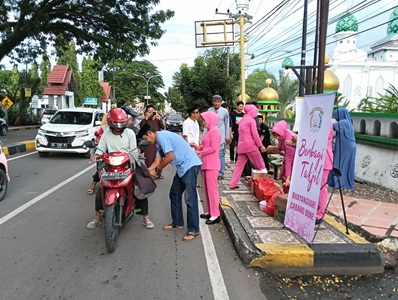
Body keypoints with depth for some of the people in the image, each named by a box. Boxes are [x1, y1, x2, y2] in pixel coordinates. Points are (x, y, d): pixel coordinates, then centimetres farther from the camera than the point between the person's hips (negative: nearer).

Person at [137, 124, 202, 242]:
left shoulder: (162, 136, -14)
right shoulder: (159, 141, 17)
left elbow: (170, 157, -19)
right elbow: (157, 161, 16)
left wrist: (156, 170, -7)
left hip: (190, 165, -11)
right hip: (182, 168, 11)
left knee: (190, 199, -9)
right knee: (174, 195, 16)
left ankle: (194, 231, -3)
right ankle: (178, 223, 27)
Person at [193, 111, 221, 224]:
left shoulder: (214, 131, -11)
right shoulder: (209, 131, 18)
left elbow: (214, 148, -19)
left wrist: (200, 152, -13)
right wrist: (197, 147, 7)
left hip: (212, 164, -10)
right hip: (206, 164, 10)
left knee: (212, 188, -6)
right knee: (207, 188, 13)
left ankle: (215, 214, 0)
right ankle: (209, 211, 22)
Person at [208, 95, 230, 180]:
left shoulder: (225, 111, 0)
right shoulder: (209, 110, 5)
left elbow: (227, 125, 5)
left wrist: (227, 137, 4)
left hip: (221, 136, -2)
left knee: (221, 155, -1)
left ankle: (221, 173, 4)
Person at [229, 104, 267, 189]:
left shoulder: (242, 120, 17)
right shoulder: (251, 120, -6)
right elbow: (255, 134, -11)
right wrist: (261, 145, -9)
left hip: (241, 146, 8)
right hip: (250, 145, -8)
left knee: (239, 165, 8)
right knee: (260, 164, 4)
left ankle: (233, 184, 7)